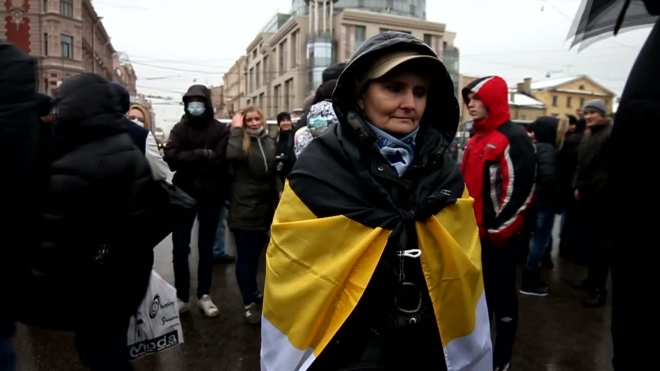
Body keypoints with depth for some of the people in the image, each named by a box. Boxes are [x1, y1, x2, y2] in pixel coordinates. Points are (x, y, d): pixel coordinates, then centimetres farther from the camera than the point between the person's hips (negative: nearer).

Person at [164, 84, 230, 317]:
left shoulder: (220, 130, -4)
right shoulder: (180, 129, 2)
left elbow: (219, 161, -16)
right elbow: (171, 157, -13)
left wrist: (189, 161, -10)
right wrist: (203, 155, -20)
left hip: (211, 196, -1)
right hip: (184, 195, 2)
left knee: (206, 248, 11)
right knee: (180, 248, 5)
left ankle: (204, 295, 25)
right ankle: (182, 297, 20)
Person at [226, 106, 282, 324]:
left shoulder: (269, 142, 9)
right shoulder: (240, 140, -7)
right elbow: (232, 155, -31)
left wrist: (279, 190, 5)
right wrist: (236, 128, -19)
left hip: (265, 206, 6)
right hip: (244, 207, -5)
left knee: (255, 253, 19)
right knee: (246, 256, 2)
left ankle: (253, 292, 36)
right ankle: (249, 303, 13)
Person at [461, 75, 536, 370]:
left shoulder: (514, 138, -13)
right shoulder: (476, 139, 14)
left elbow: (520, 189, -19)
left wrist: (500, 228, -16)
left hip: (497, 233, -8)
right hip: (475, 230, 8)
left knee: (501, 291, 6)